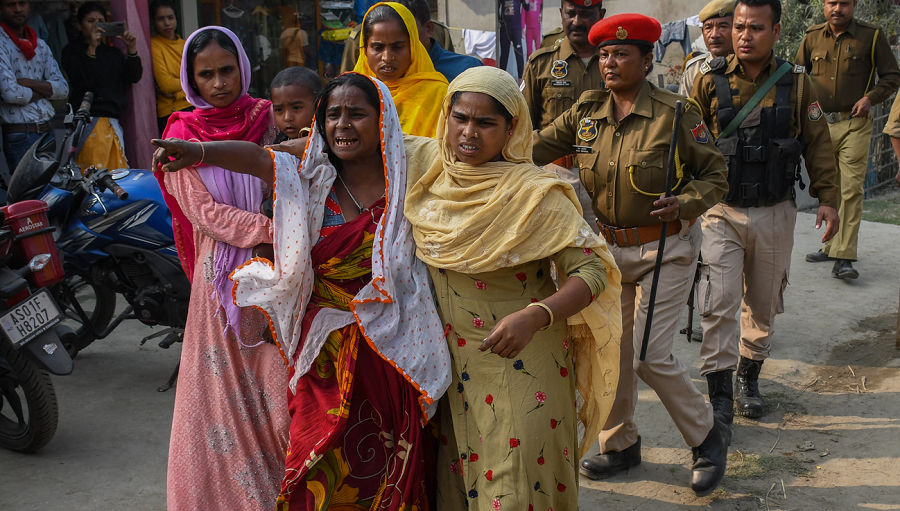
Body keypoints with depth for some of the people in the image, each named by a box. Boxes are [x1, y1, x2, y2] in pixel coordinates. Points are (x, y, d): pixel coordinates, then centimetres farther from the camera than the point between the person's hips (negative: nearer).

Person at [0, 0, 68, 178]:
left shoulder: (40, 45, 15)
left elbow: (63, 89, 7)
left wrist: (30, 83, -9)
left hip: (47, 132, 7)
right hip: (19, 137, -7)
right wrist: (43, 90, -1)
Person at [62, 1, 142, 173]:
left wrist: (132, 50, -2)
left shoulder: (112, 53, 20)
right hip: (91, 123, -5)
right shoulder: (71, 51, 4)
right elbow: (83, 82, -11)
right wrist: (91, 49, -14)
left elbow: (134, 77, 10)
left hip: (113, 123, 6)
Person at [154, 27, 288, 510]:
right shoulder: (182, 133, 3)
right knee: (224, 386, 4)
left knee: (282, 379, -2)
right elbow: (203, 209, -7)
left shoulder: (267, 117, 5)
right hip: (222, 270, 0)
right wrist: (270, 230, -19)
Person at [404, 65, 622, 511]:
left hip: (519, 365, -5)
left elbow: (593, 269, -18)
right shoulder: (424, 163, -1)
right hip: (447, 360, 5)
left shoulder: (536, 194, -16)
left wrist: (535, 316, -32)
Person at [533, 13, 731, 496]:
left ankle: (707, 437, 17)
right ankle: (620, 444, 32)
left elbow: (715, 174, -4)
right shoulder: (587, 110, 2)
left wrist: (683, 205, -22)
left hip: (665, 249, -5)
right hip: (607, 247, 5)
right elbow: (539, 146, 4)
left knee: (650, 355, -8)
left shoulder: (675, 112, -10)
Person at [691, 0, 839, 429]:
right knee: (718, 304, -10)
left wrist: (827, 198, 3)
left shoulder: (796, 83, 1)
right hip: (722, 211, -2)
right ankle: (719, 396, -2)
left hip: (774, 213, 2)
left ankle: (749, 377, 33)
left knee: (764, 302, 13)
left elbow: (818, 144, 7)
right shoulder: (709, 81, -3)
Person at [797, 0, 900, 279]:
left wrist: (870, 98, -10)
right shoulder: (813, 36, 8)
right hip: (820, 123, 4)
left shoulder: (872, 36, 0)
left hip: (854, 125, -4)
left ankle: (843, 257, -14)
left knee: (851, 188, -12)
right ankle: (831, 244, 26)